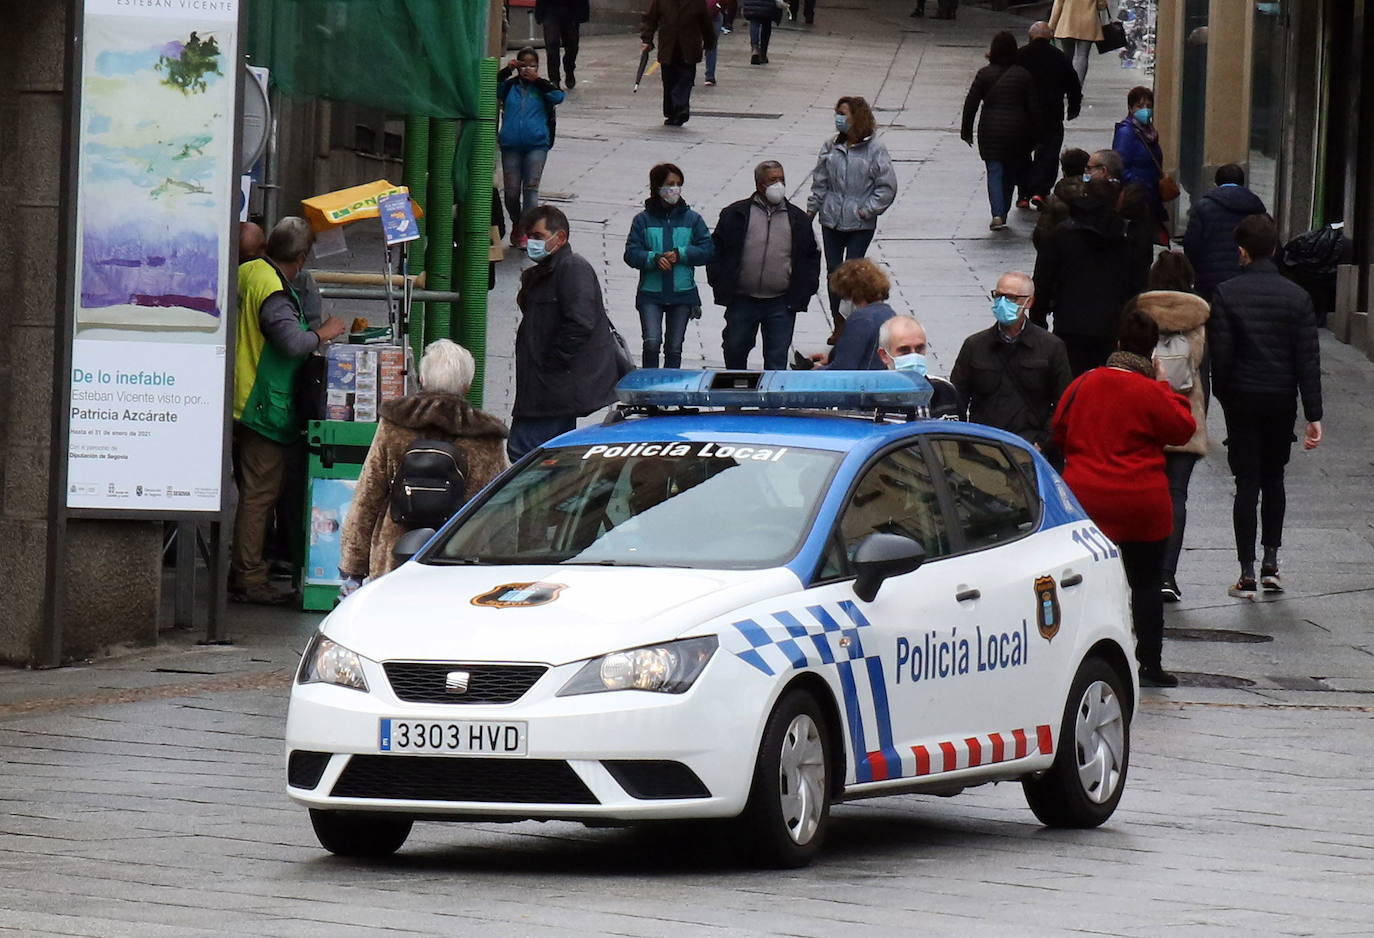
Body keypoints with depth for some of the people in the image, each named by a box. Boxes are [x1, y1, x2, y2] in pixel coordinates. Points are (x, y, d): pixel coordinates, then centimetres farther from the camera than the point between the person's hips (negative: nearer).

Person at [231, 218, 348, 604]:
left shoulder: (247, 273, 8)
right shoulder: (274, 292, -20)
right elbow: (294, 343, -31)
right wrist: (322, 333, -13)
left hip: (238, 402, 10)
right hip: (264, 407, -10)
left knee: (252, 489, 18)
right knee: (260, 492, -5)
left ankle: (241, 573, 23)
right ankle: (249, 579, -4)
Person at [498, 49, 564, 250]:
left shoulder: (542, 87, 6)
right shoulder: (509, 86, 7)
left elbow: (558, 97, -12)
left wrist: (537, 80, -12)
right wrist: (507, 71, -14)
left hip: (536, 145, -1)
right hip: (511, 145, 1)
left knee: (531, 188, -8)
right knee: (511, 190, 4)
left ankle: (526, 231, -9)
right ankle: (516, 226, 25)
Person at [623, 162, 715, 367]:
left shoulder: (692, 219, 7)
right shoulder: (643, 220, 3)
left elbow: (708, 251, 1)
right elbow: (631, 254, -3)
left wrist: (680, 254, -13)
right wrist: (654, 258, -22)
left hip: (682, 293, 2)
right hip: (651, 294, -2)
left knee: (674, 348, 8)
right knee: (652, 342, -16)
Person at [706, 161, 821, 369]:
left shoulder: (798, 219, 8)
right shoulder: (735, 214, 3)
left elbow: (812, 256, 14)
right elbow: (716, 249, 7)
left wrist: (804, 290, 3)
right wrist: (720, 285, -2)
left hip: (781, 305, 0)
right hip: (742, 301, 0)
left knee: (777, 359, 0)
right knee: (735, 351, 13)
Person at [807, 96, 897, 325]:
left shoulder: (875, 149, -9)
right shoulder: (832, 147, 5)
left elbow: (887, 186, -8)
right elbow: (820, 181, 11)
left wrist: (868, 210, -13)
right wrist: (812, 209, 6)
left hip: (860, 224, -5)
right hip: (831, 220, 5)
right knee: (833, 271, 8)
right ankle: (839, 325, 18)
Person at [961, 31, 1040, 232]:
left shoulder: (985, 74, -4)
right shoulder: (1023, 75, 0)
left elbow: (971, 104, -4)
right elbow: (1034, 107, 1)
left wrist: (966, 131, 7)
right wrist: (1033, 135, 9)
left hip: (991, 130, -2)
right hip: (1017, 129, 2)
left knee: (994, 172, -3)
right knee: (1010, 173, 15)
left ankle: (997, 214, -20)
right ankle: (1003, 213, 23)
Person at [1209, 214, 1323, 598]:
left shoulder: (1226, 294, -9)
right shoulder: (1297, 296, -3)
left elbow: (1220, 354, -11)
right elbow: (1309, 360, -5)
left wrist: (1221, 393, 7)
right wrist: (1314, 415, -4)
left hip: (1242, 399, -2)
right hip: (1282, 400, 2)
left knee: (1247, 483, 3)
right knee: (1273, 478, 19)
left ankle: (1246, 572, 1)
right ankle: (1270, 561, 16)